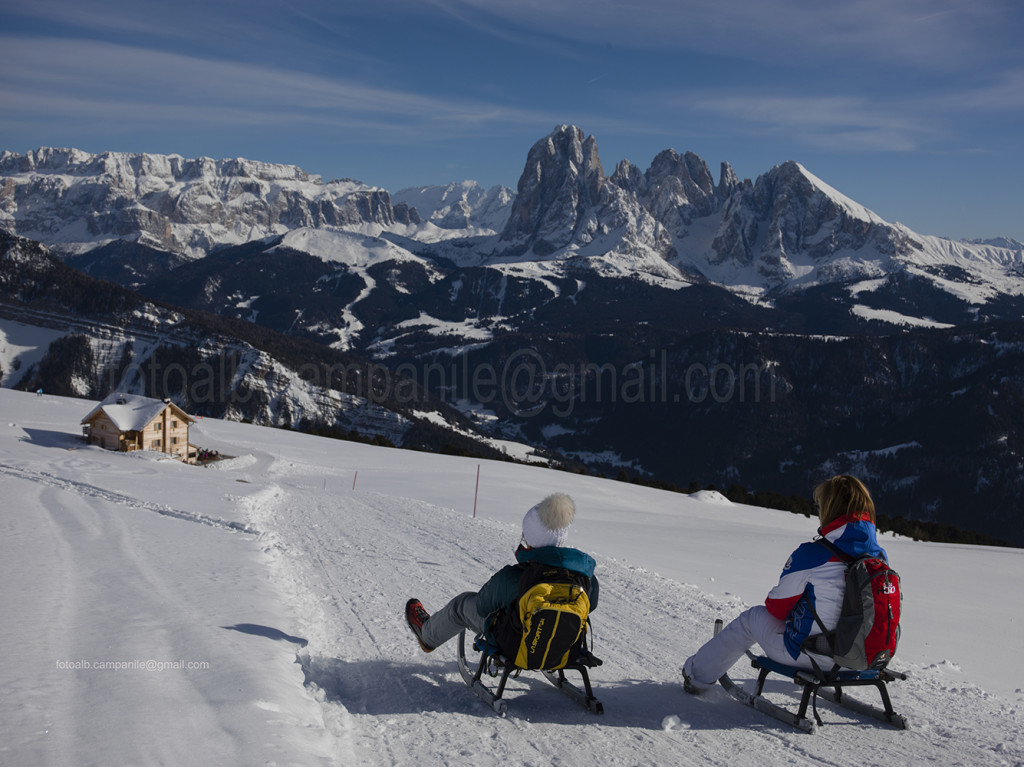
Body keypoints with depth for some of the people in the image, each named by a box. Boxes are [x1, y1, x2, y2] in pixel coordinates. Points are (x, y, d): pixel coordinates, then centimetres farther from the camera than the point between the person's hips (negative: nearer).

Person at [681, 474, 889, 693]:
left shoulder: (811, 555, -22)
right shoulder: (880, 556, -7)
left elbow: (778, 607, -11)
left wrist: (771, 602, 13)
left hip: (809, 656, -5)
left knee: (751, 617, 20)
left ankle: (697, 676, 36)